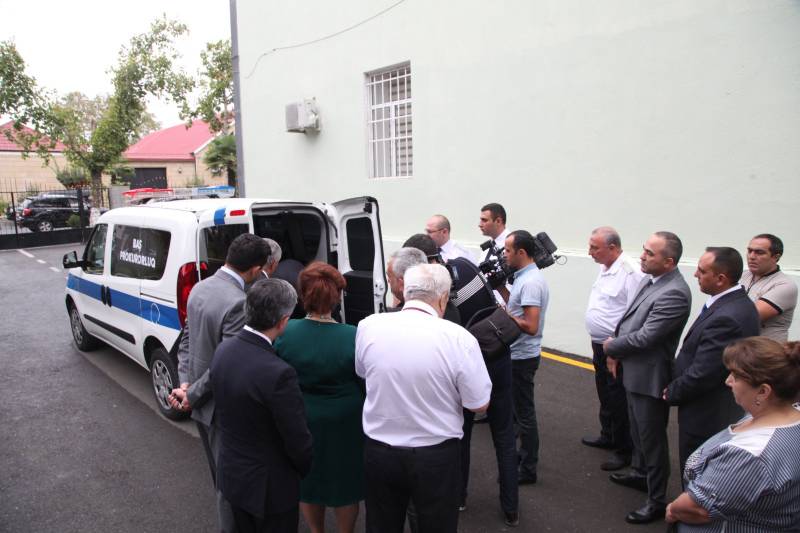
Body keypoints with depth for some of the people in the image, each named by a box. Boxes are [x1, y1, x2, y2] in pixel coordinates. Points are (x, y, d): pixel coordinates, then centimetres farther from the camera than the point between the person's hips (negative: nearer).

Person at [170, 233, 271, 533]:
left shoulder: (200, 288, 1)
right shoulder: (238, 303, -28)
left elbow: (186, 341, 6)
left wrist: (185, 384, -1)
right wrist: (191, 395, -13)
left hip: (201, 405, 9)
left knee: (220, 476, 26)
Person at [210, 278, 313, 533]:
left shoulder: (223, 349, -10)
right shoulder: (278, 374, -33)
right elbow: (297, 440, -21)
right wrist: (306, 469, -2)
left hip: (231, 474, 7)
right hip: (269, 486, -7)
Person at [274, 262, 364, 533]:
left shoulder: (284, 332, -18)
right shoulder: (353, 337, -25)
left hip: (301, 421, 3)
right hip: (344, 424, -2)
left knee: (308, 480, 26)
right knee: (345, 483, 21)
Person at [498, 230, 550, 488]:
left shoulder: (530, 282, -23)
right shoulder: (525, 277, 7)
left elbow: (530, 326, -28)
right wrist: (501, 287, 8)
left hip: (523, 356, -10)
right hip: (518, 354, 10)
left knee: (524, 412, 1)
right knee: (521, 409, 22)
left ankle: (528, 470, 14)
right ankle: (525, 453, 38)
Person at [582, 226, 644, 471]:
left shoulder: (631, 273, -22)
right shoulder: (605, 268, 7)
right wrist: (597, 342, 16)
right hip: (599, 344, 9)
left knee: (618, 400, 4)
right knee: (605, 394, 23)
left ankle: (624, 450, 20)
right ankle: (608, 436, 41)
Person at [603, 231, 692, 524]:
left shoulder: (674, 293, -27)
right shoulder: (650, 280, 2)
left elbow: (645, 337, -26)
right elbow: (629, 318, 11)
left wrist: (611, 347, -10)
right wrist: (615, 350, 0)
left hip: (649, 377, -9)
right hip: (634, 371, 9)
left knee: (652, 439, 7)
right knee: (637, 430, 27)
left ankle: (657, 501, 23)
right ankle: (641, 473, 48)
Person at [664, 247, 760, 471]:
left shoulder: (726, 318, -29)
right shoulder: (735, 302, 2)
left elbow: (702, 374, -26)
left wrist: (672, 393, -9)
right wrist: (674, 388, 5)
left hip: (706, 417, -9)